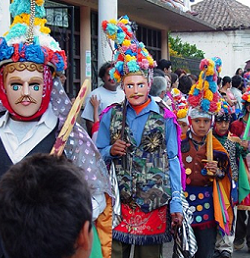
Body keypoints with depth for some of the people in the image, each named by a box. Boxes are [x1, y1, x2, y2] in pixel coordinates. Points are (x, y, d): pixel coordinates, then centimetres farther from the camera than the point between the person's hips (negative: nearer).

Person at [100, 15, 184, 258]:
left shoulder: (165, 118, 2)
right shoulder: (111, 116, 5)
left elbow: (172, 162, 2)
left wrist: (176, 204, -2)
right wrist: (110, 151, -11)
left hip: (155, 204, 0)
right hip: (118, 203, 1)